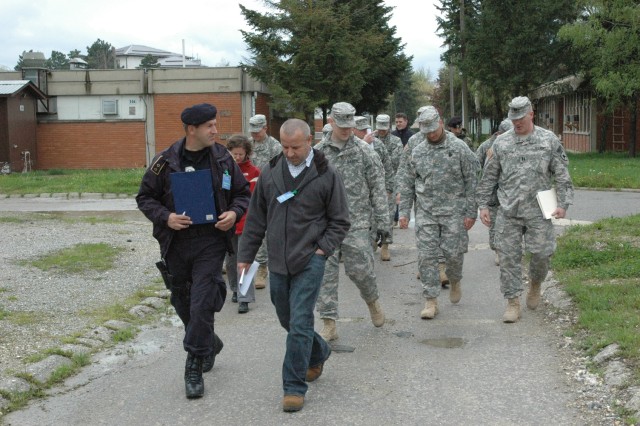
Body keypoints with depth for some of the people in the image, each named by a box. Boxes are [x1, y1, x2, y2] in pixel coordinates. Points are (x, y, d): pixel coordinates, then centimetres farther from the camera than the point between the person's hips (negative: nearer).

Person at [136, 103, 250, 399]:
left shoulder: (222, 158, 1)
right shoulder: (166, 161, -3)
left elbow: (242, 192, 12)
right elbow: (145, 197, 4)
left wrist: (234, 213, -9)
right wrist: (166, 217, -13)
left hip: (211, 241, -1)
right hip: (176, 244, 1)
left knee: (202, 305, -9)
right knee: (183, 304, 14)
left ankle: (194, 369, 3)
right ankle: (210, 344, 41)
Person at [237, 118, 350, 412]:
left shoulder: (326, 175, -6)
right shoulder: (270, 172, 4)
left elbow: (340, 221, 1)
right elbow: (256, 217, 10)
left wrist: (324, 248, -10)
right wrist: (246, 255, 9)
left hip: (309, 261, -5)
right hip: (278, 262, 5)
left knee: (300, 324, -8)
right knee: (287, 320, 16)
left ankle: (295, 387, 2)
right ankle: (318, 353, 43)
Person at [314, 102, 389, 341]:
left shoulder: (364, 152, -1)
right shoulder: (318, 152, 5)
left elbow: (378, 189, 0)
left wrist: (382, 222, -3)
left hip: (356, 223, -2)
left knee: (359, 268, -1)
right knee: (325, 272, 0)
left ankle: (372, 302, 32)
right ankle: (329, 325, 8)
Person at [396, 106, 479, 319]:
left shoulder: (459, 148, -3)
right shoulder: (417, 152, 7)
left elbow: (472, 181, -2)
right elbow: (407, 184, 12)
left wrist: (471, 212, -6)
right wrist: (404, 212, 5)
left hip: (453, 212, -2)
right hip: (425, 213, 3)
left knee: (453, 253, 0)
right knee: (427, 255, -2)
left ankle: (455, 281, 33)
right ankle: (431, 300, 6)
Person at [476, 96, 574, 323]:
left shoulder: (549, 140, 2)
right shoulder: (501, 142, 6)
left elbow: (562, 174, 3)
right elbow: (489, 177, 11)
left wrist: (563, 203, -5)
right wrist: (483, 205, 7)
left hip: (538, 211, -1)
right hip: (508, 211, 1)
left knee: (541, 253, -1)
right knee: (508, 256, 0)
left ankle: (535, 285, 31)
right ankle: (513, 302, 10)